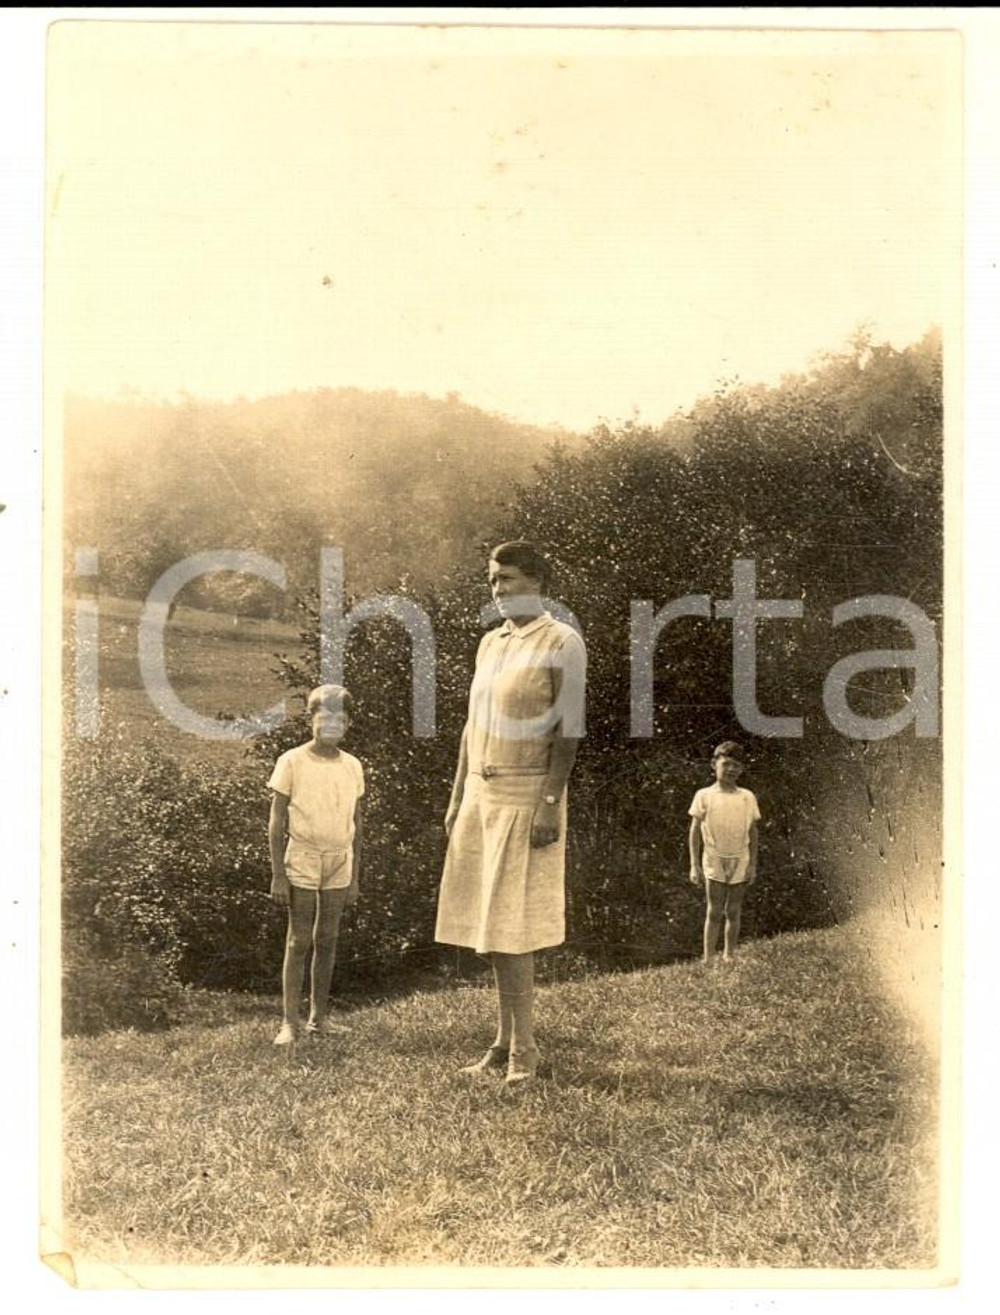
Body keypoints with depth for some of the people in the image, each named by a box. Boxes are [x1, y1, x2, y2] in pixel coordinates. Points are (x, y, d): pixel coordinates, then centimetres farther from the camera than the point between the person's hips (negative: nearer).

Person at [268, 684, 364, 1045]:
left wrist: (355, 877, 11)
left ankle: (319, 1017, 16)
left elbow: (356, 825, 12)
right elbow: (277, 821, -5)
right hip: (303, 862, -4)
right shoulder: (293, 762, -5)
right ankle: (290, 1022, 3)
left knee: (327, 940, 8)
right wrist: (278, 875, -10)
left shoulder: (352, 766, 7)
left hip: (339, 865, 4)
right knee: (299, 941, -2)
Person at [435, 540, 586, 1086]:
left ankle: (523, 1049, 2)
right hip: (481, 794, 7)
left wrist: (550, 804, -18)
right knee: (489, 927, 9)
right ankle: (504, 1043, 17)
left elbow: (568, 728, -12)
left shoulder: (561, 642, -6)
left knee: (510, 928, -8)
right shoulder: (490, 642, 15)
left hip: (526, 795, -7)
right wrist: (457, 796, 14)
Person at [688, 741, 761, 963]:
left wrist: (753, 864, 6)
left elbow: (753, 833, 10)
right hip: (714, 861, -2)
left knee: (733, 912, 7)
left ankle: (729, 957, 17)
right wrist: (694, 865, -4)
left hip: (740, 862, 2)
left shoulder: (747, 797, 6)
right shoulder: (704, 796, -1)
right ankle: (708, 959, 1)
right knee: (714, 912, -3)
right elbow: (695, 832, 1)